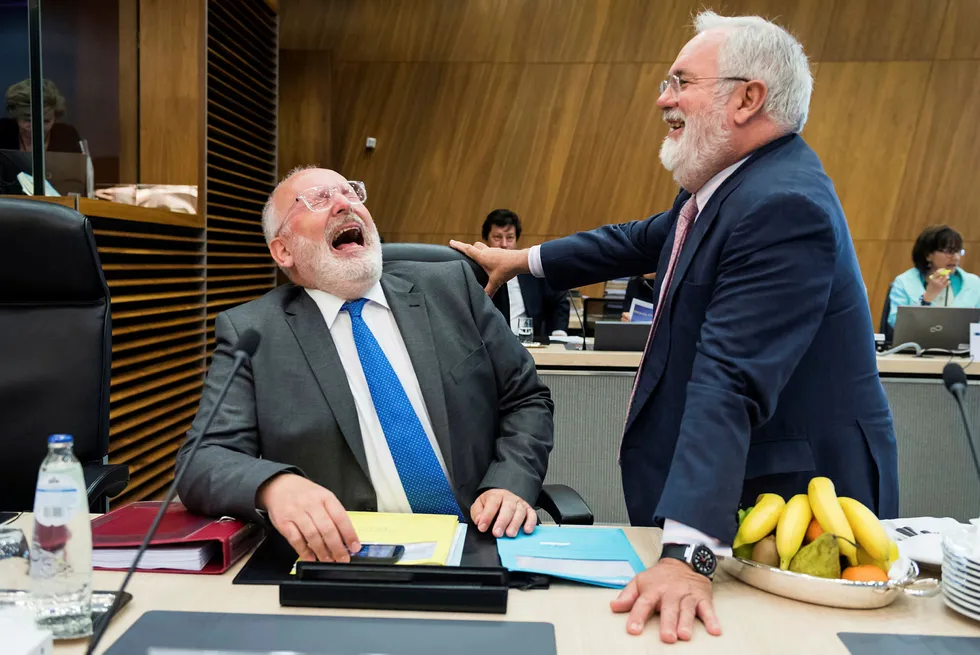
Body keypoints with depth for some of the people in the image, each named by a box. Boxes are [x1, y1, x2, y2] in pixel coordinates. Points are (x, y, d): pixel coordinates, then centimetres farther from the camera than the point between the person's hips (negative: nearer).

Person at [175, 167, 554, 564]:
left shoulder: (452, 287, 7)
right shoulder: (249, 332, 1)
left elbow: (527, 400, 11)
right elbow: (203, 461, -5)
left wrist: (510, 485, -8)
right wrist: (275, 486, -27)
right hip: (348, 556, 2)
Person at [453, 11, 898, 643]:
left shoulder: (785, 206, -27)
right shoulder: (725, 184, 4)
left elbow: (730, 384, -35)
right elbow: (647, 240, 19)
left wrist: (688, 554, -38)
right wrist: (523, 259, 22)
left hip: (793, 494, -9)